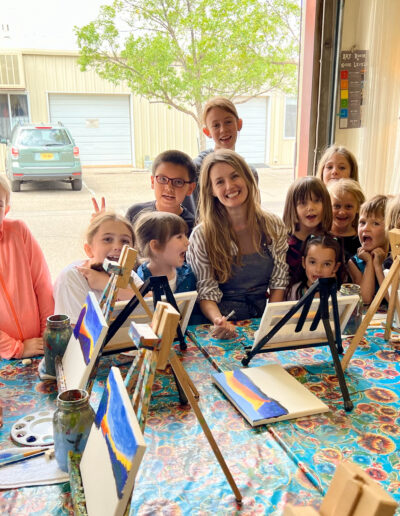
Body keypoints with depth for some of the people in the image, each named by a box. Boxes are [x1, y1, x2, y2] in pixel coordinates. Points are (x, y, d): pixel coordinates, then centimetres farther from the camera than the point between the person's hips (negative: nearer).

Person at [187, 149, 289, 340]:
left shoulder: (273, 226, 3)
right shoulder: (202, 236, -7)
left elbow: (278, 282, 5)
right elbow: (207, 293, -8)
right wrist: (219, 321, -28)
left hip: (264, 317, 2)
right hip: (226, 322, -1)